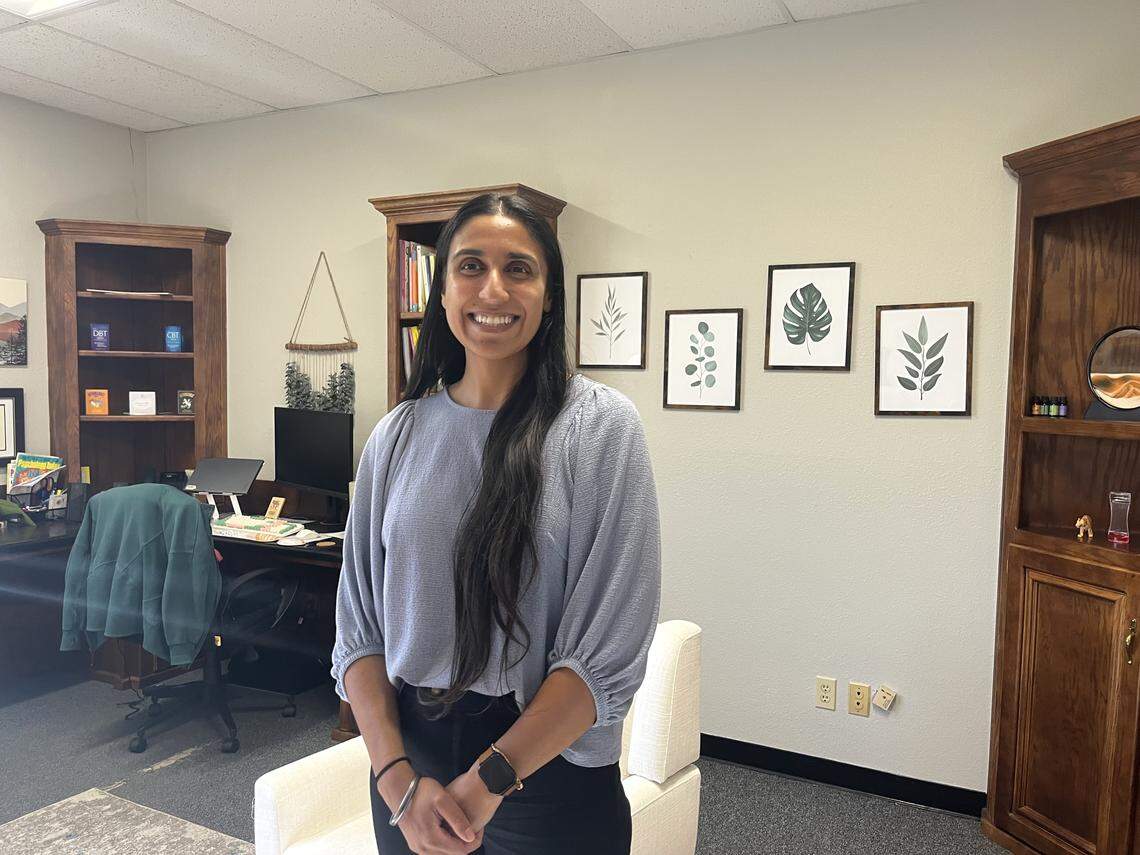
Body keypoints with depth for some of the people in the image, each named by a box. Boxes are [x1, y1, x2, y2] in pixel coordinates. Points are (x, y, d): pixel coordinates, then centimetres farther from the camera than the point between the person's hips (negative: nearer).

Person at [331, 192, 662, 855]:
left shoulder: (601, 425, -12)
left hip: (548, 771, -3)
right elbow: (359, 631, 0)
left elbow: (610, 650, -15)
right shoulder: (398, 435, -1)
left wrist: (489, 781, -16)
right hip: (410, 752, 3)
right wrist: (397, 777, -11)